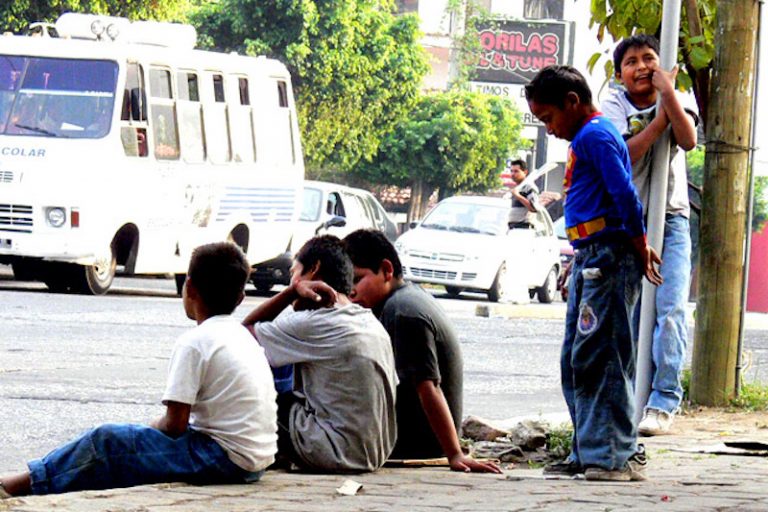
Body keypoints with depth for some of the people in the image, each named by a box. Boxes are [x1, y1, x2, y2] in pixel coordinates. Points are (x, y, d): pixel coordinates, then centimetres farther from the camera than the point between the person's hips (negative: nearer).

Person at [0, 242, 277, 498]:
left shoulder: (194, 342, -12)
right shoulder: (244, 337, 15)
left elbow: (175, 424, -14)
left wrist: (151, 427, 5)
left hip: (224, 459, -9)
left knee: (106, 441, -5)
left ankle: (25, 484, 4)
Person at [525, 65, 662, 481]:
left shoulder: (594, 136, -11)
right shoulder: (586, 138, 20)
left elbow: (624, 194, -18)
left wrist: (639, 247, -11)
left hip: (609, 256, -11)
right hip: (591, 258, 11)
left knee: (601, 359, -11)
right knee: (576, 362, 12)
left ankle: (616, 454, -11)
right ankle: (588, 453, 15)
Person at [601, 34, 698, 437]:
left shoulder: (679, 100, 5)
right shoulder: (613, 109, -1)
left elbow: (687, 140, -16)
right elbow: (624, 155, -19)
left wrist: (668, 92, -20)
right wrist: (662, 116, -18)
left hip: (671, 220, 0)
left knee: (671, 309, -14)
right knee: (629, 313, 0)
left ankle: (663, 403, -17)